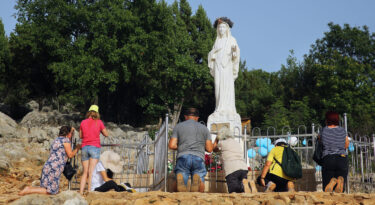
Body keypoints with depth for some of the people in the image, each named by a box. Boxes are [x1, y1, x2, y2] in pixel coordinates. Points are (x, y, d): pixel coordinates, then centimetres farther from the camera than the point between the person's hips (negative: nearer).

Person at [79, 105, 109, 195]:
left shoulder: (83, 122, 7)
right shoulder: (99, 122, 0)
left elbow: (80, 136, 17)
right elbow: (106, 134, 9)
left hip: (84, 148, 3)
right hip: (94, 147, -3)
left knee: (85, 172, 8)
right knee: (91, 172, -8)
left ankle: (81, 192, 1)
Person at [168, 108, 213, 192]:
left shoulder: (178, 126, 18)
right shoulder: (204, 128, 21)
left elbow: (171, 145, 7)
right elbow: (209, 149, 14)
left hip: (183, 157, 0)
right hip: (199, 158, 1)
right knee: (200, 190, 3)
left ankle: (180, 177, -37)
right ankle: (197, 179, -31)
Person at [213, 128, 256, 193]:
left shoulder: (222, 143, 8)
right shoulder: (237, 143, 25)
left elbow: (214, 149, 29)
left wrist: (216, 138, 44)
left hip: (232, 170, -5)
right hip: (244, 168, 6)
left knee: (232, 191, -7)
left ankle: (243, 185, -37)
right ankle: (250, 185, -23)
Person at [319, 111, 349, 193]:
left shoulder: (324, 131, 4)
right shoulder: (342, 130, 9)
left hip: (327, 159, -1)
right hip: (342, 158, 1)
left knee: (327, 190, 2)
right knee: (340, 191, 3)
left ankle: (332, 181, -31)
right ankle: (340, 179, -30)